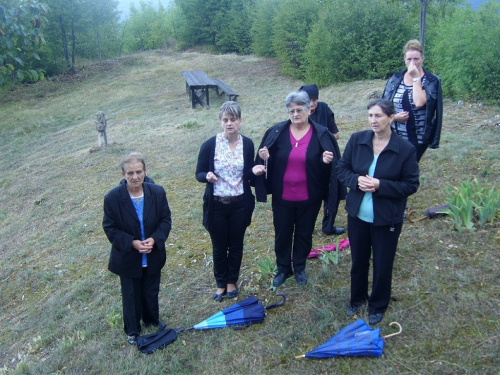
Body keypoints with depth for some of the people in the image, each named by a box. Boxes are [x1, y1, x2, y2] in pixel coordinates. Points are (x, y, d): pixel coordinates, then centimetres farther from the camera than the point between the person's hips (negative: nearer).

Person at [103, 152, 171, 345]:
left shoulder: (157, 192, -13)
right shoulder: (113, 197, -19)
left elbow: (166, 220, -5)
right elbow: (110, 228, -12)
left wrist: (154, 239, -21)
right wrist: (132, 243, -24)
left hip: (153, 256, 2)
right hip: (128, 258, -2)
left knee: (151, 291, 23)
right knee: (131, 295, 17)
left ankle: (152, 320, 50)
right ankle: (132, 330, 40)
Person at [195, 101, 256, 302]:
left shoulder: (247, 144, -5)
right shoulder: (210, 145, -11)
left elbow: (248, 175, 3)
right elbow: (199, 174, -4)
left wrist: (255, 171, -19)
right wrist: (207, 176, -26)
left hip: (240, 204, 2)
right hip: (216, 204, -1)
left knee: (236, 245, 16)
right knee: (219, 247, 13)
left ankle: (232, 282, 38)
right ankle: (221, 284, 35)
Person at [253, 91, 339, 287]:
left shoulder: (321, 134, -8)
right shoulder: (276, 132, -6)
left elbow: (335, 164, -3)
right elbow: (266, 161, 1)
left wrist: (327, 161, -25)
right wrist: (263, 158, -21)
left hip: (309, 198, 0)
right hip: (282, 197, 1)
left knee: (304, 234, 17)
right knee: (282, 234, 15)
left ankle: (299, 268, 40)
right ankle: (283, 269, 37)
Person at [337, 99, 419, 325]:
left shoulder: (405, 149, -14)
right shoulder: (357, 140, -6)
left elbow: (411, 185, -10)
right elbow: (342, 168, 2)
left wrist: (381, 185, -23)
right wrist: (356, 180, -19)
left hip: (387, 219, -3)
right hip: (357, 215, 3)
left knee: (382, 265, 13)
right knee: (358, 260, 20)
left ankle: (378, 306, 38)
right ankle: (357, 299, 45)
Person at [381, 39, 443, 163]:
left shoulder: (431, 81, -4)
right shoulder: (395, 79, 5)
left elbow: (419, 103, -22)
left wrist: (416, 78, -14)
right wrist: (394, 116, -12)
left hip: (418, 138, -3)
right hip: (395, 136, 3)